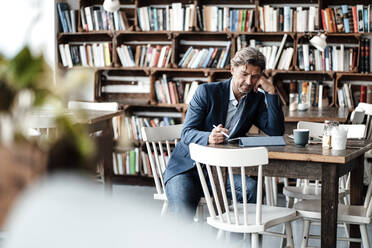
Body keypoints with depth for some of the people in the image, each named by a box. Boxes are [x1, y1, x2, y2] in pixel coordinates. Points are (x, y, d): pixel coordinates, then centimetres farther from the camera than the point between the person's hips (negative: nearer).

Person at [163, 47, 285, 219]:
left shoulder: (256, 100, 5)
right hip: (187, 168, -3)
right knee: (182, 212, -30)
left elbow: (276, 131, -7)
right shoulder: (207, 92, -8)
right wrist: (209, 137, -37)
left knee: (253, 189, -27)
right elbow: (187, 133, -14)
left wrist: (270, 92, -12)